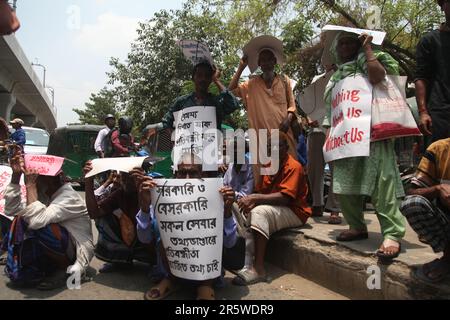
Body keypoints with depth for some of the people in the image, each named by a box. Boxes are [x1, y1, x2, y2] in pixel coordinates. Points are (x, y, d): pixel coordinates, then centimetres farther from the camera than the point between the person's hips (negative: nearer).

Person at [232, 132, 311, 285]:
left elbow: (285, 197, -25)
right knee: (245, 211, -8)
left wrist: (255, 198, -29)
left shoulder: (293, 167, -14)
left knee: (260, 212, -32)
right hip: (273, 208, 8)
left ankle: (258, 268, -33)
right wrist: (251, 201, -17)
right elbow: (262, 191, 7)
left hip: (294, 212, -8)